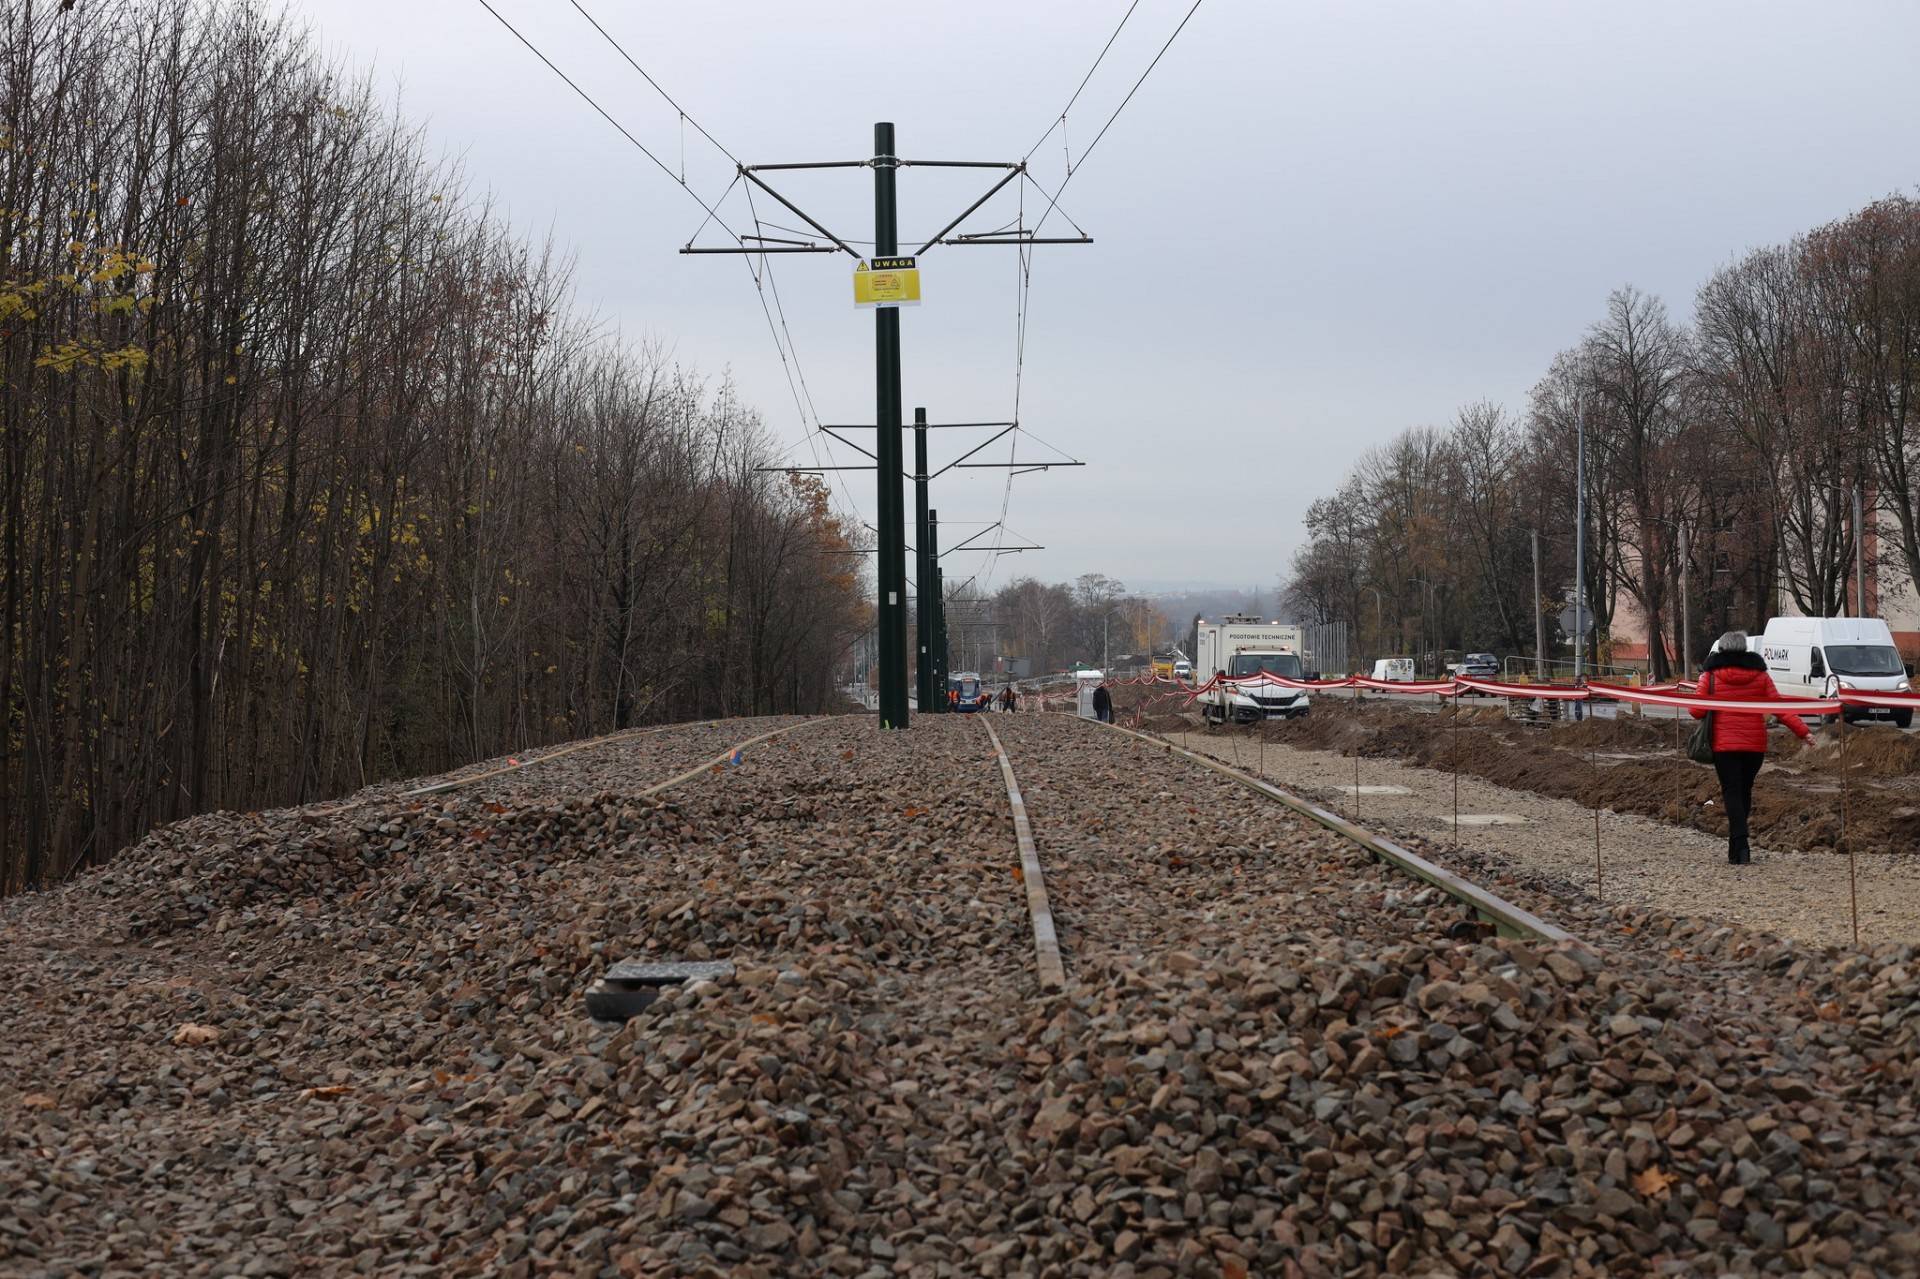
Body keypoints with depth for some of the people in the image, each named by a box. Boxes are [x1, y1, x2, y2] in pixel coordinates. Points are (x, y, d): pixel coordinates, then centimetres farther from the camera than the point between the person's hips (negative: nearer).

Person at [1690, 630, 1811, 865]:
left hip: (1724, 744, -3)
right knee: (1745, 792, 15)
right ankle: (1737, 848, 20)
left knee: (1732, 793, -4)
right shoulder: (1760, 674, 4)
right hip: (1755, 745, 3)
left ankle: (1740, 849, -19)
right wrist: (1802, 731, 0)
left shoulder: (1711, 675, -3)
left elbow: (1697, 711, -6)